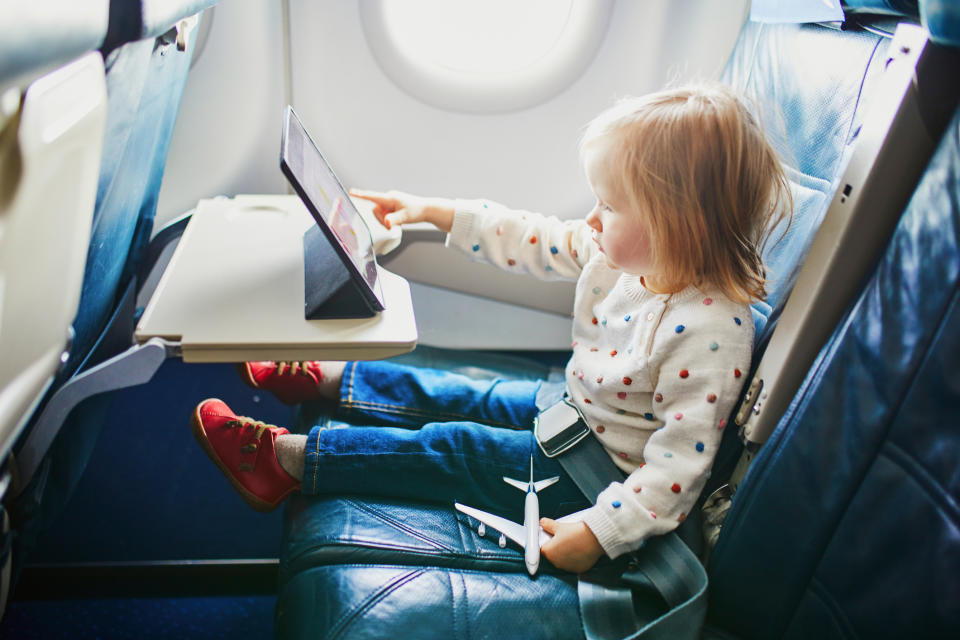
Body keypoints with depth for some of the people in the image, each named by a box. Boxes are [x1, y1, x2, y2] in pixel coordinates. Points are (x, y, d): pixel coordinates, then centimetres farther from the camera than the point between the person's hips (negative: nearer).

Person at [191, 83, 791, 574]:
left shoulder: (711, 331, -34)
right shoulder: (623, 253, -9)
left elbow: (680, 464, -31)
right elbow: (534, 239, 2)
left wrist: (600, 530, -31)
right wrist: (433, 211, 5)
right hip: (571, 406, 7)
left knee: (450, 447, -7)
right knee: (461, 399, 12)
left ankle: (286, 458, 2)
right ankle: (322, 379, 28)